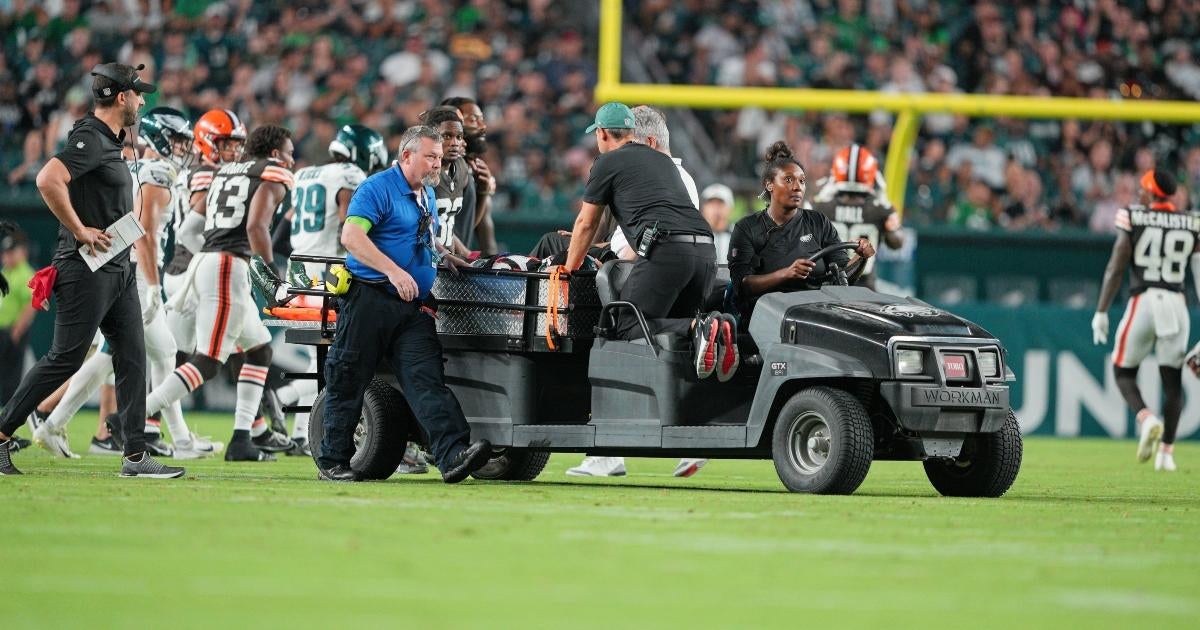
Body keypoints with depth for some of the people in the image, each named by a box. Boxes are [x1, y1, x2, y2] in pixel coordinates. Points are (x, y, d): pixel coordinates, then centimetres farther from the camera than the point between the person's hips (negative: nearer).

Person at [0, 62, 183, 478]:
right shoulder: (90, 139, -14)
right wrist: (80, 232, -23)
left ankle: (136, 456, 3)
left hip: (119, 269, 10)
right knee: (66, 358, -7)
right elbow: (48, 180, -29)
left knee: (132, 357, 4)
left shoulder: (110, 141, 17)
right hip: (88, 269, -10)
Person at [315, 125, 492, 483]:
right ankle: (332, 463, 10)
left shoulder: (428, 196, 19)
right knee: (348, 381, 1)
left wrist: (443, 254, 20)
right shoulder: (378, 188, -8)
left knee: (426, 379, -8)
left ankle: (452, 454, -23)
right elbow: (351, 236, -20)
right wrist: (394, 271, -26)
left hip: (412, 306, 7)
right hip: (369, 300, -7)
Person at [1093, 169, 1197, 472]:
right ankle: (1166, 451, 7)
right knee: (1172, 380, 12)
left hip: (1144, 301, -2)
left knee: (1124, 373, 13)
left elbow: (1115, 269, -5)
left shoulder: (1133, 218, -2)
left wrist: (1101, 312, 0)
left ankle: (1146, 418, -15)